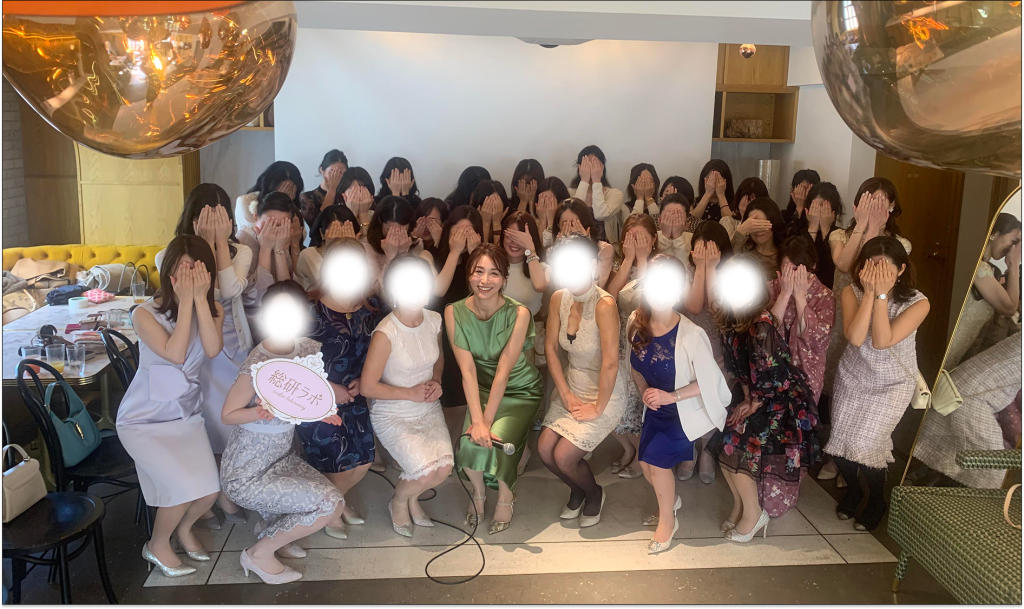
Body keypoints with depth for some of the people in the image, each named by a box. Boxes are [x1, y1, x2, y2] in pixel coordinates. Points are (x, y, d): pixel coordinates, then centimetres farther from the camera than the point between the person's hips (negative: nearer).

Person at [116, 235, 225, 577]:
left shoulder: (212, 310, -3)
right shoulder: (145, 314, -15)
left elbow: (213, 350, -23)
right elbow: (175, 354, -29)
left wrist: (200, 298, -27)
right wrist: (185, 301, -28)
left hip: (187, 414, 4)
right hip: (144, 420, -4)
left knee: (209, 491, -7)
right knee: (185, 487, -19)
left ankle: (183, 527, 28)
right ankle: (157, 545, 11)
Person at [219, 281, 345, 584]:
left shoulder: (309, 349, -7)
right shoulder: (258, 365, -26)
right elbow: (228, 415, -15)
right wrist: (262, 410, -33)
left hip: (283, 457, 7)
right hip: (246, 475, -7)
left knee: (335, 503, -3)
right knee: (329, 504, -15)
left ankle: (269, 525, 21)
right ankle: (259, 553, 5)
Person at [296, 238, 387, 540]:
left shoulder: (372, 306, -3)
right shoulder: (311, 309, -19)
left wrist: (363, 379, -7)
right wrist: (331, 388, -14)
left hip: (353, 394, 5)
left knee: (364, 460, 6)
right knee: (339, 463, -6)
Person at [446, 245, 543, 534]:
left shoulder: (518, 314, -23)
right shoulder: (454, 312, -16)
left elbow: (503, 371, -23)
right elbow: (468, 370, -19)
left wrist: (487, 421, -24)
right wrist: (477, 421, -26)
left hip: (520, 390, -2)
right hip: (481, 388, 2)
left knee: (497, 442, -23)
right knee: (470, 441, -20)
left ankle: (506, 498, 8)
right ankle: (478, 493, 13)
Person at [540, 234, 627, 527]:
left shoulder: (604, 304, -27)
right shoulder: (559, 298, -7)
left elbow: (610, 364, -26)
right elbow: (551, 348, 1)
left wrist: (598, 408, -17)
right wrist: (566, 394, -4)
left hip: (605, 393, -6)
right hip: (573, 385, 6)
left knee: (564, 455, -11)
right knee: (545, 447, -3)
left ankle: (594, 494, 23)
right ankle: (577, 490, 28)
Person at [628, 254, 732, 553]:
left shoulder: (691, 334, -30)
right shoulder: (636, 322, -14)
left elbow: (708, 380, -20)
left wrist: (671, 396, -25)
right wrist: (644, 390, -13)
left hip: (684, 409, -5)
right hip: (655, 408, 5)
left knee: (656, 458, -10)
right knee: (646, 462, 9)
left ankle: (667, 521, 17)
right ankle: (671, 500, 43)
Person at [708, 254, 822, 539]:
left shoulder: (761, 326, -29)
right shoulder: (731, 319, -4)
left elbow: (770, 378, -24)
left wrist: (752, 406, -11)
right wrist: (746, 399, 2)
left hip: (783, 400, -7)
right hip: (756, 396, 8)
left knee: (733, 446, -12)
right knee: (721, 442, 1)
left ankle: (754, 514, 9)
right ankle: (739, 506, 20)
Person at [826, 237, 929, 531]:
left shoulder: (917, 303, -18)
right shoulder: (853, 291, -13)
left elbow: (882, 341, -29)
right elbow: (855, 337, -27)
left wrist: (881, 294, -31)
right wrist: (869, 292, -30)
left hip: (892, 384, -2)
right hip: (852, 377, 3)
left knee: (864, 445, -13)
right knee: (840, 443, -1)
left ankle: (877, 500, 18)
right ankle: (852, 489, 32)